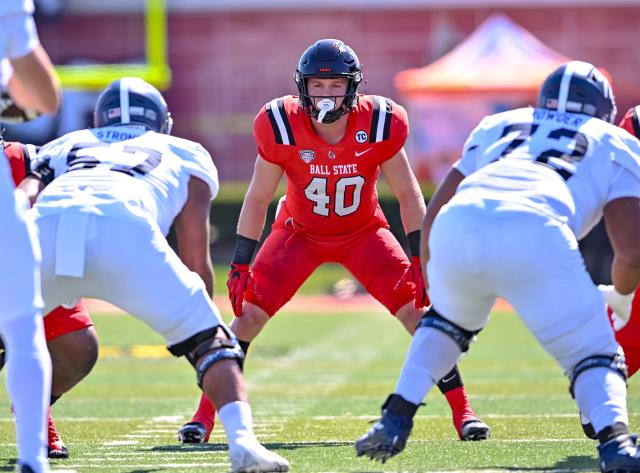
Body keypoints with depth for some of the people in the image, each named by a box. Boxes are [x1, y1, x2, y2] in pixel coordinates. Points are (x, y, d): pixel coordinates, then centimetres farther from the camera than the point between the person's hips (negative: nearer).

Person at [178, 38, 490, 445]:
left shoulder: (380, 125, -25)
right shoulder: (282, 126, -25)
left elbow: (408, 196, -11)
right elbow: (258, 199, -11)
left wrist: (421, 260, -16)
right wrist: (240, 265, -12)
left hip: (363, 232, 0)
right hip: (301, 232, 0)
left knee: (417, 310, -13)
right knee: (249, 312, -12)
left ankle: (463, 412, -4)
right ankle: (206, 415, -2)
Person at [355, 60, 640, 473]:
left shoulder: (499, 127, 37)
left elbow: (433, 215, 34)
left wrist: (436, 278, 50)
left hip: (456, 227, 4)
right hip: (534, 234, -4)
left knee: (448, 320, 35)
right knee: (595, 358, 12)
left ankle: (394, 422, 21)